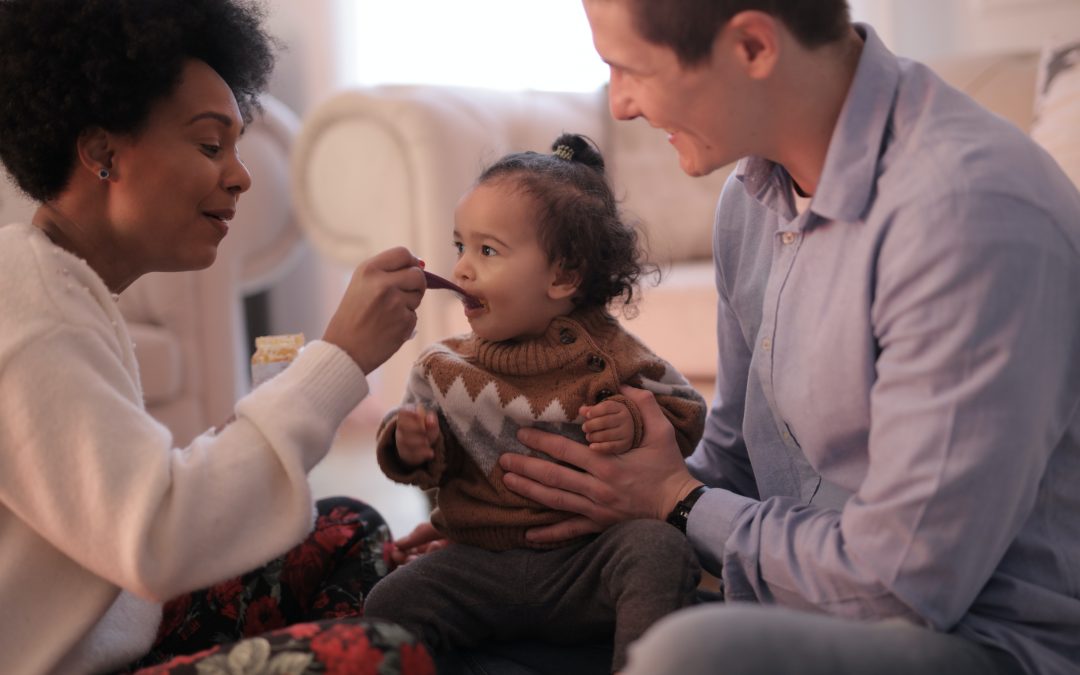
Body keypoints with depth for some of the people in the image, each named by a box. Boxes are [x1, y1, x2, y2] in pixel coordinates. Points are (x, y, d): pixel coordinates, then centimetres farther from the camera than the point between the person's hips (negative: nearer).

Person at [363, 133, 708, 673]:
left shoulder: (608, 356, -4)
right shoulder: (443, 367, 4)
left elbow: (686, 413, 4)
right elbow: (431, 461, 13)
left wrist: (635, 425, -17)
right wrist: (409, 446, -11)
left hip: (588, 556, -2)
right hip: (479, 562, 2)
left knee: (657, 547, -28)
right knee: (389, 604, -16)